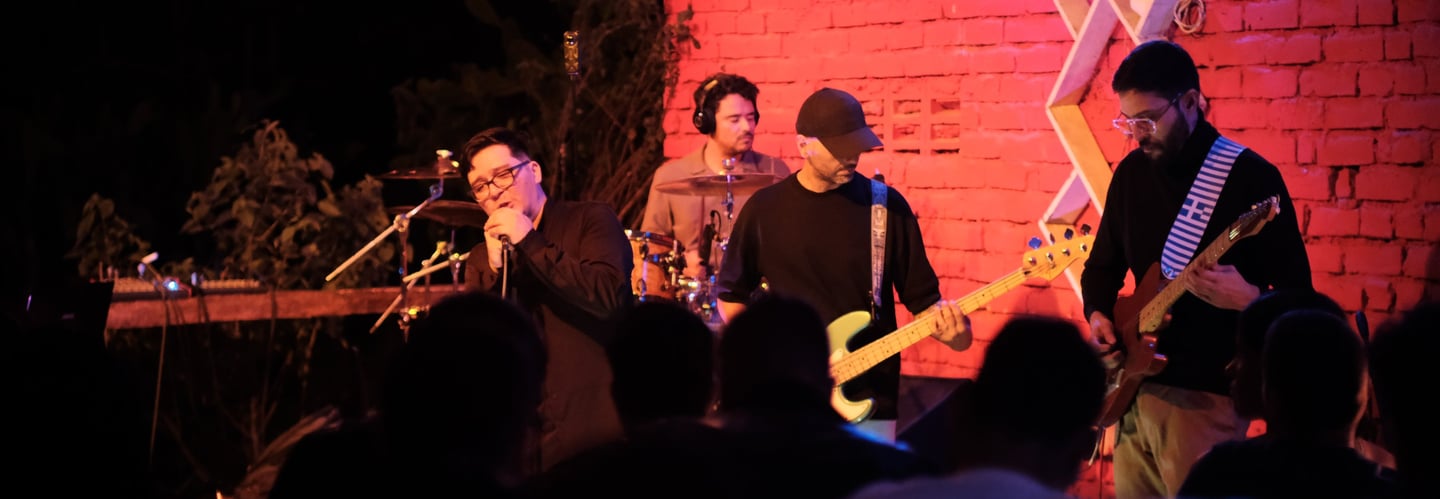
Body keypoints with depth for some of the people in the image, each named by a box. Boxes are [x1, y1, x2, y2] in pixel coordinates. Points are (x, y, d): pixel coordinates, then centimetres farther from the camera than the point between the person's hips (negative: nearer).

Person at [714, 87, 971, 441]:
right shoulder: (765, 208, 1)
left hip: (867, 398, -1)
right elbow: (731, 295, 12)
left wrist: (950, 326, -19)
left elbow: (922, 296, 2)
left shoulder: (887, 206, -1)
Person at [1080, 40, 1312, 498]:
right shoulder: (1132, 171, 7)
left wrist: (1248, 298, -31)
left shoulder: (1250, 177, -11)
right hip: (1134, 384, 6)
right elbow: (1103, 264, 20)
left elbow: (1298, 293, -10)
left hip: (1206, 394, -6)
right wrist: (1098, 315, 1)